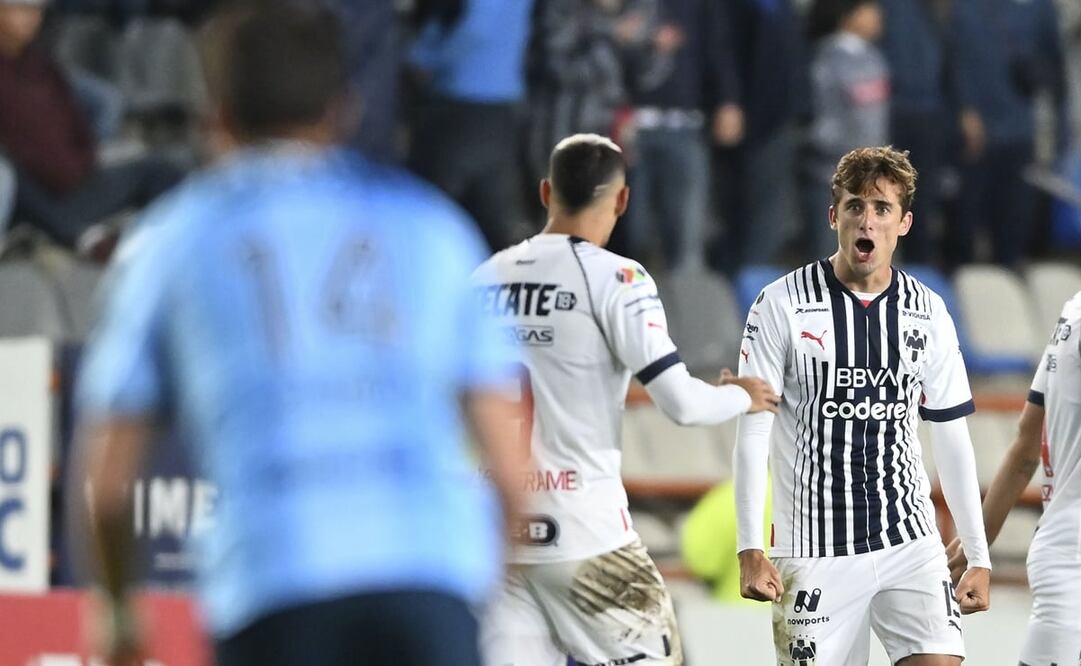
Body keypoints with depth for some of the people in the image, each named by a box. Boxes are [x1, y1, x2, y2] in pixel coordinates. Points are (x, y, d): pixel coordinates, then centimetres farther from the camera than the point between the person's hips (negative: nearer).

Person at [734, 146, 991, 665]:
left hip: (910, 544, 3)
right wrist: (750, 550, -13)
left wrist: (978, 558, 10)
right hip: (814, 549, -3)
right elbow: (752, 432, -5)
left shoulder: (928, 313, 6)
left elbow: (952, 438, 12)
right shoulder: (783, 305, -4)